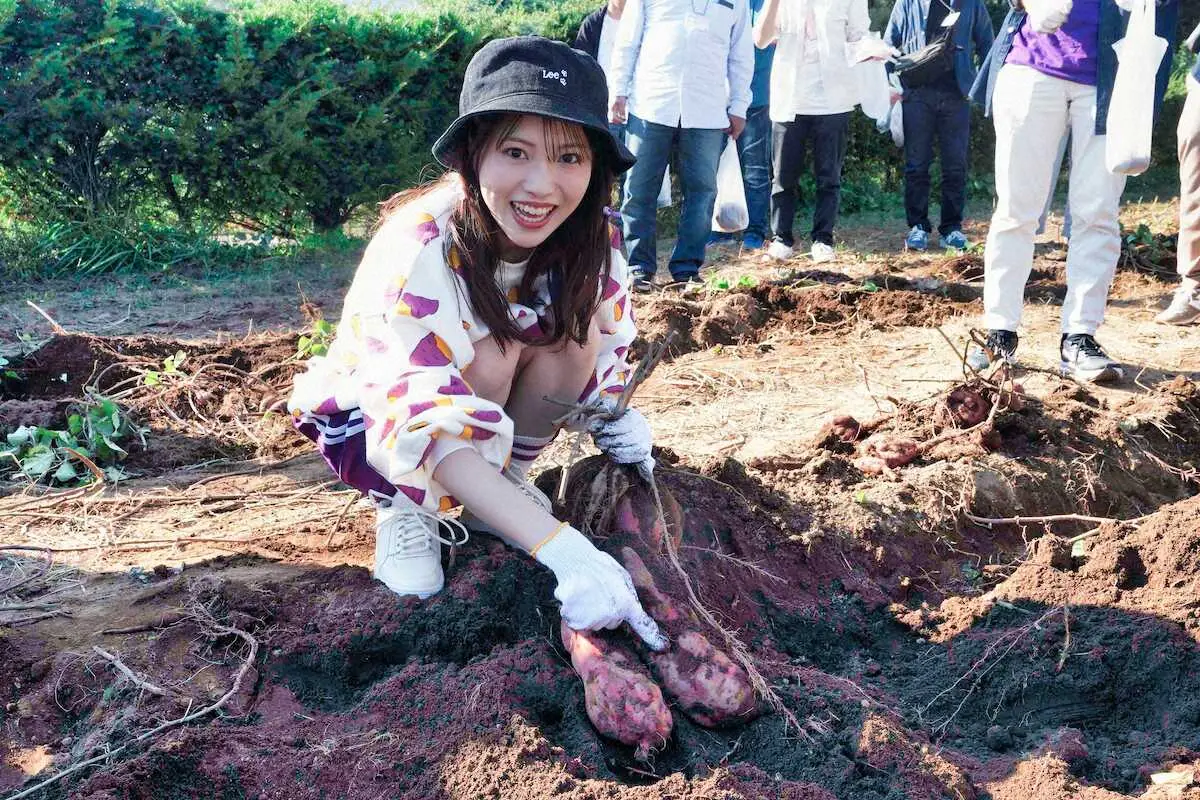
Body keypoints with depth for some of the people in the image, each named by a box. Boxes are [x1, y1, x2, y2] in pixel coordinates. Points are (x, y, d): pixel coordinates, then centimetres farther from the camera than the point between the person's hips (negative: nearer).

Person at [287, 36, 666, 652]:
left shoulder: (587, 239, -19)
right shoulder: (419, 250, -36)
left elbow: (604, 351, -2)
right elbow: (430, 431, -44)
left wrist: (619, 418, -26)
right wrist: (564, 550, -54)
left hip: (493, 402, 5)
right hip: (372, 415, -5)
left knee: (573, 325, -22)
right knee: (489, 352, -33)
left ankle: (506, 480, -2)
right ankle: (409, 509, -10)